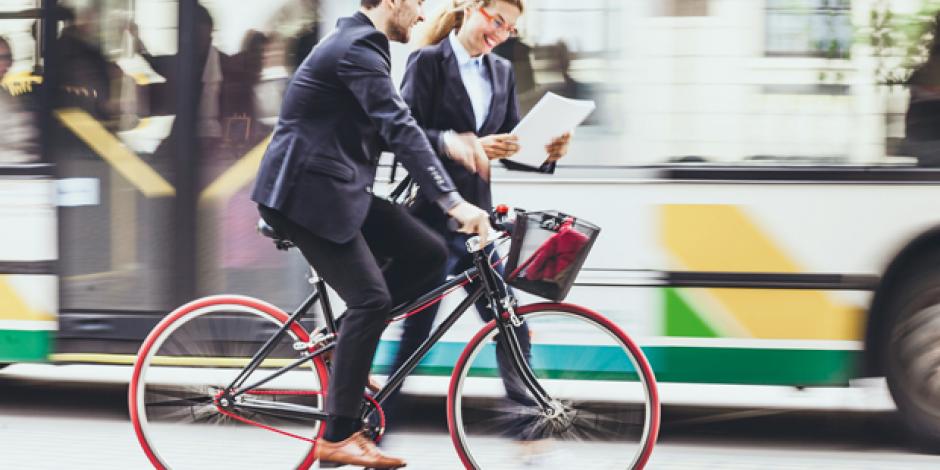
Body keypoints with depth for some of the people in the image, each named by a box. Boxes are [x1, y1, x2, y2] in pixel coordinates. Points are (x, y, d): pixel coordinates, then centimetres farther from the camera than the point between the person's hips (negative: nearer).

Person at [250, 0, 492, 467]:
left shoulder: (360, 42, 15)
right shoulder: (358, 47, -18)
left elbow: (391, 127, 26)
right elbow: (399, 128, -27)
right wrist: (452, 201, -31)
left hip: (338, 189, 10)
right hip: (305, 191, -10)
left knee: (428, 253, 0)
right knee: (372, 299, -14)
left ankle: (341, 340, 9)